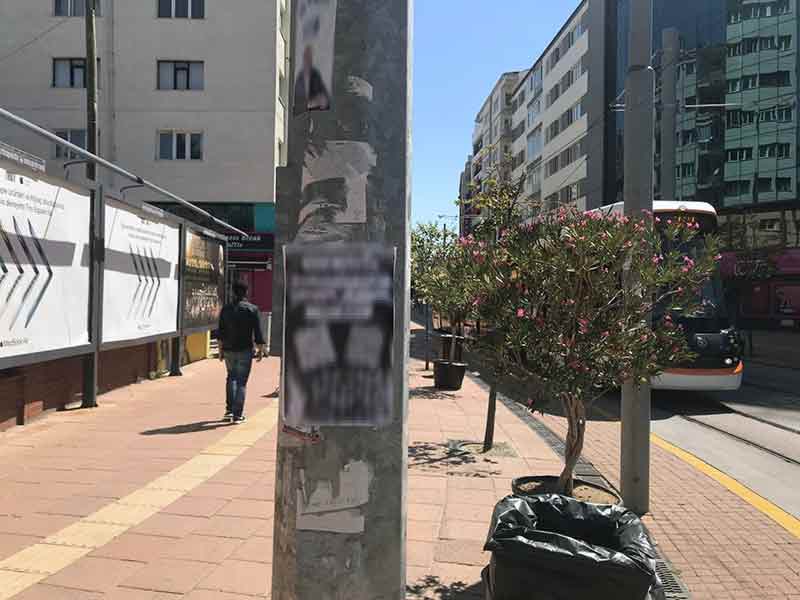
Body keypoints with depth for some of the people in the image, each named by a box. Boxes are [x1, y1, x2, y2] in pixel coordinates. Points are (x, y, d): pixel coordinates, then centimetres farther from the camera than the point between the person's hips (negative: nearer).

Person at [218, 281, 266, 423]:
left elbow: (221, 332, 6)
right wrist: (260, 350, 0)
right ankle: (237, 415, 3)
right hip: (245, 350, -3)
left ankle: (229, 410, 17)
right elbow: (258, 332, -8)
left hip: (228, 349, 3)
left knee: (231, 377, 22)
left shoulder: (226, 309, 4)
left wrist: (221, 350, 13)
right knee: (241, 381, 3)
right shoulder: (252, 309, -7)